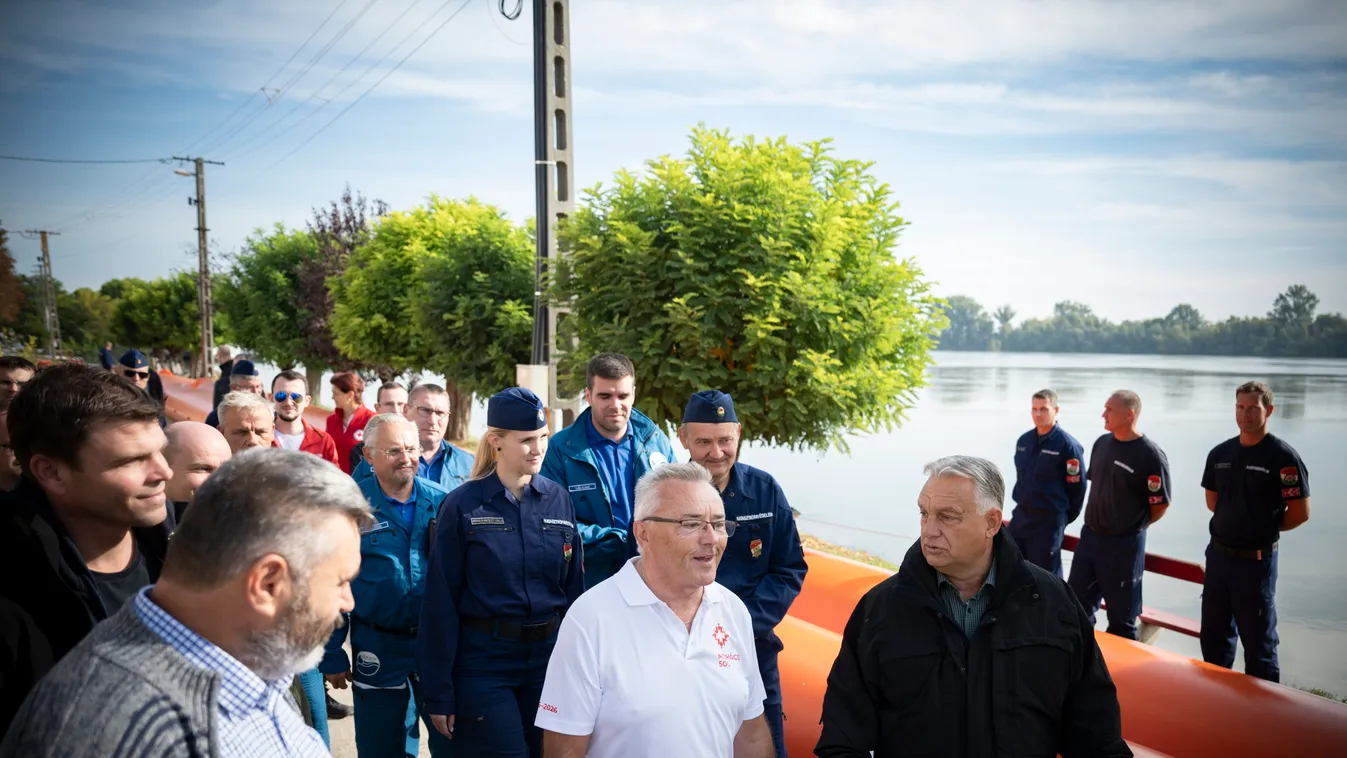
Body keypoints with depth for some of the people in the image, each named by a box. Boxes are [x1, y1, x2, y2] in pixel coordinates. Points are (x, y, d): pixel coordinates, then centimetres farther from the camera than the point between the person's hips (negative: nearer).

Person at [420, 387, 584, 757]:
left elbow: (574, 588, 6)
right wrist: (439, 693, -6)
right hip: (483, 662, -4)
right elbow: (441, 603, -7)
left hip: (549, 657, 4)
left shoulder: (559, 500, 1)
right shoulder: (462, 506, -9)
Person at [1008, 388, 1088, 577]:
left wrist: (1063, 517, 0)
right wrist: (1025, 503, 16)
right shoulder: (1023, 440, 5)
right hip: (1020, 515, 6)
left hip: (1049, 520, -6)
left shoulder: (1068, 445, -14)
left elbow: (1077, 487, -9)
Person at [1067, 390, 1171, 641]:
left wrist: (1133, 527, 1)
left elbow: (1160, 505, -12)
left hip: (1124, 545, -7)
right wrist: (1099, 523, 15)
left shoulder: (1150, 455, -18)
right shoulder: (1101, 444, 4)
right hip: (1089, 536, 7)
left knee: (1121, 616, 9)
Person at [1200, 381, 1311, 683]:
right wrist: (1237, 522, 7)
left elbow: (1300, 513, -11)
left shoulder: (1283, 456, -13)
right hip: (1218, 554, 6)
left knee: (1258, 637, 3)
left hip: (1256, 560, -6)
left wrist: (1265, 529, 0)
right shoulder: (1220, 453, 5)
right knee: (1213, 633, 17)